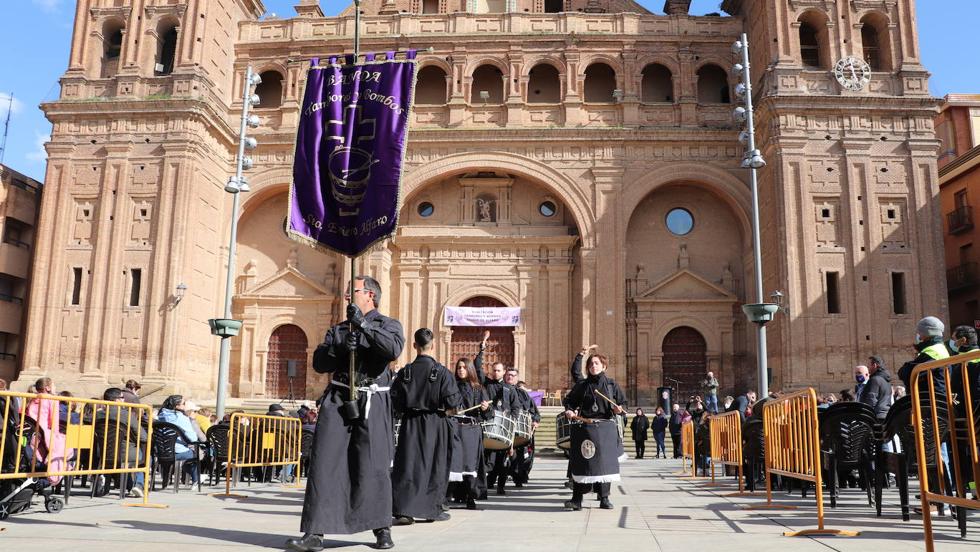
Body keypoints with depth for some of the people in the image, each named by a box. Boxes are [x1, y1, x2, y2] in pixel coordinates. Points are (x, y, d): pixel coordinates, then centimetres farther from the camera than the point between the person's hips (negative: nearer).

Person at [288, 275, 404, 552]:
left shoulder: (388, 325, 8)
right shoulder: (338, 330, 19)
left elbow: (394, 349, -15)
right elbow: (319, 363, 10)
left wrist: (363, 325, -17)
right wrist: (339, 348, -8)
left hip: (372, 402, -3)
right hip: (337, 399, 3)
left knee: (374, 466, 0)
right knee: (324, 464, -3)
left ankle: (382, 529, 16)